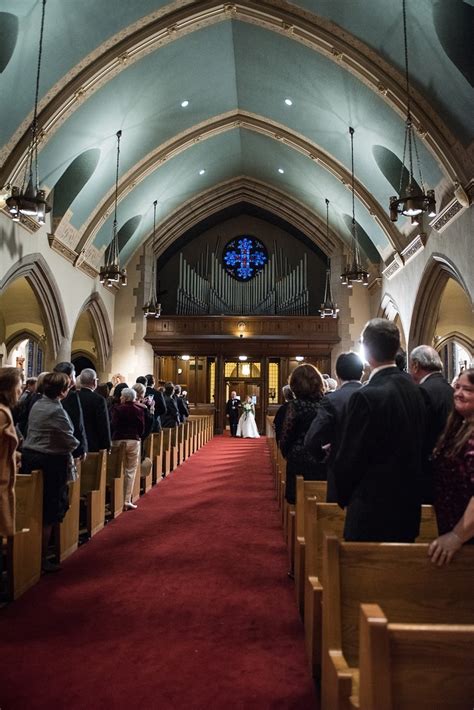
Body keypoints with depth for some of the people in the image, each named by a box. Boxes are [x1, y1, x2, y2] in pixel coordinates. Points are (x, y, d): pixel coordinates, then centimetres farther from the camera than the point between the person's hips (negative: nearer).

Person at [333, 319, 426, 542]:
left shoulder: (367, 396, -23)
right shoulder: (413, 389, 1)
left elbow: (349, 457, -16)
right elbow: (419, 446, 10)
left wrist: (344, 496, 1)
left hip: (374, 508, -7)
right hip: (409, 505, 8)